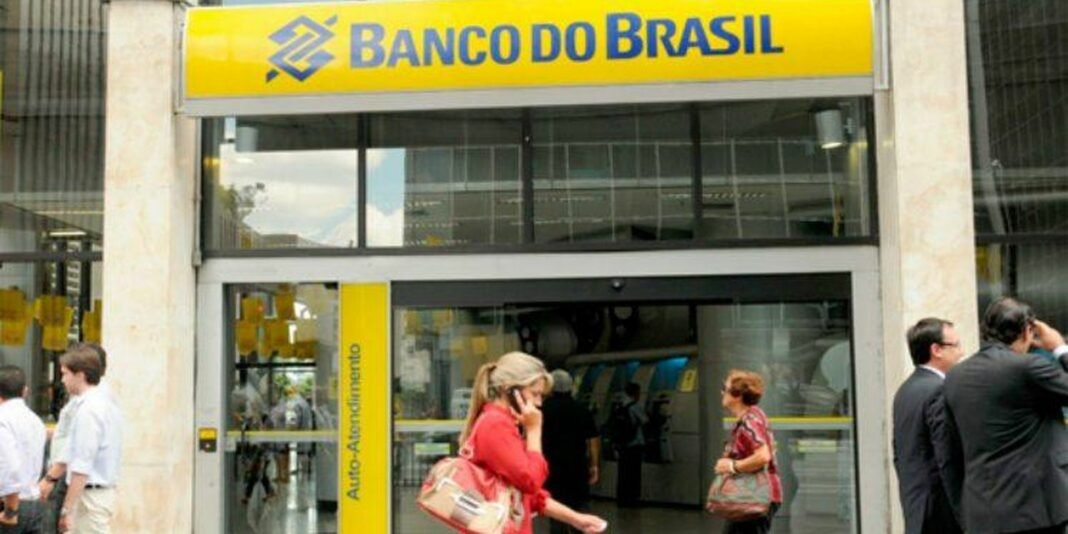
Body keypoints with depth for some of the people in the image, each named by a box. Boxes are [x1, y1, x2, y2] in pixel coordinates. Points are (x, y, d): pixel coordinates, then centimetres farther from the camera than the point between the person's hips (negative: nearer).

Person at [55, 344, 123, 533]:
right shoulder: (108, 402, 11)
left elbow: (81, 467, -21)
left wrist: (67, 509, -18)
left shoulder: (88, 409, -17)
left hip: (90, 494, -9)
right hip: (106, 489, 9)